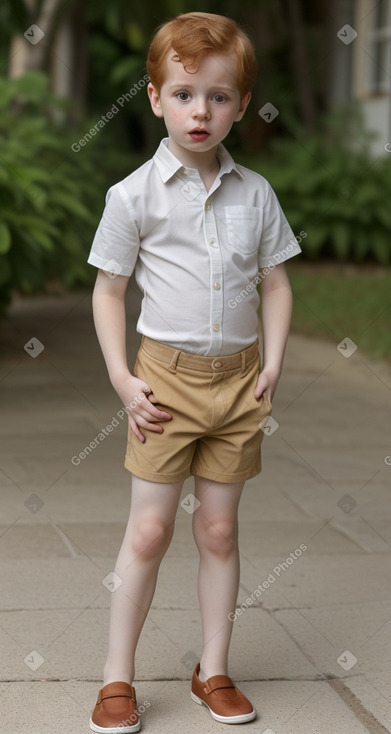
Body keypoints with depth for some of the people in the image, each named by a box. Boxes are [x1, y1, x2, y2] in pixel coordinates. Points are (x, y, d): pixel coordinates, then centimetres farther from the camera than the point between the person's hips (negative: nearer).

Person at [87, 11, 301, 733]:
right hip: (169, 376, -3)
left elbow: (276, 284, 9)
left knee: (219, 530, 10)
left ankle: (214, 672, 22)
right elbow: (108, 291, -2)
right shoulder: (135, 194, -6)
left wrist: (272, 367, 0)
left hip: (239, 379, 3)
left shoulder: (255, 193, 2)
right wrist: (123, 381, -8)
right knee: (149, 530, 1)